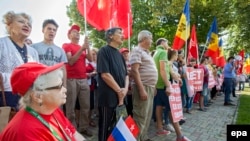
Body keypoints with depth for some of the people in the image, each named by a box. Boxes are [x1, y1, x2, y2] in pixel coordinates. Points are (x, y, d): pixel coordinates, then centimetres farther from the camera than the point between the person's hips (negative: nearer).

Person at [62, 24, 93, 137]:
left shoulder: (83, 47, 19)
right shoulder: (66, 46, 2)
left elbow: (90, 59, 6)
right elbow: (70, 61, -10)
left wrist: (87, 46, -5)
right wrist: (81, 49, -14)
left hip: (84, 79, 6)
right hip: (71, 80, -6)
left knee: (86, 105, 7)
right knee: (71, 107, 0)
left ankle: (84, 127, 18)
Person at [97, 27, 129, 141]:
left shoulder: (119, 54, 15)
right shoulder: (104, 51, -8)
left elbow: (126, 74, 15)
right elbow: (105, 74, -17)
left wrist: (125, 88, -3)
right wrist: (119, 90, -13)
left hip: (120, 97, 8)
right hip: (108, 97, -7)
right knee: (106, 127, 5)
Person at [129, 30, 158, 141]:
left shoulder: (146, 52, 18)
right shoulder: (137, 51, -10)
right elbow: (134, 71, -20)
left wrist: (153, 86, 18)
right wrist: (142, 89, -25)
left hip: (150, 87, 10)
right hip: (143, 87, -10)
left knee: (147, 115, 16)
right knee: (141, 117, -4)